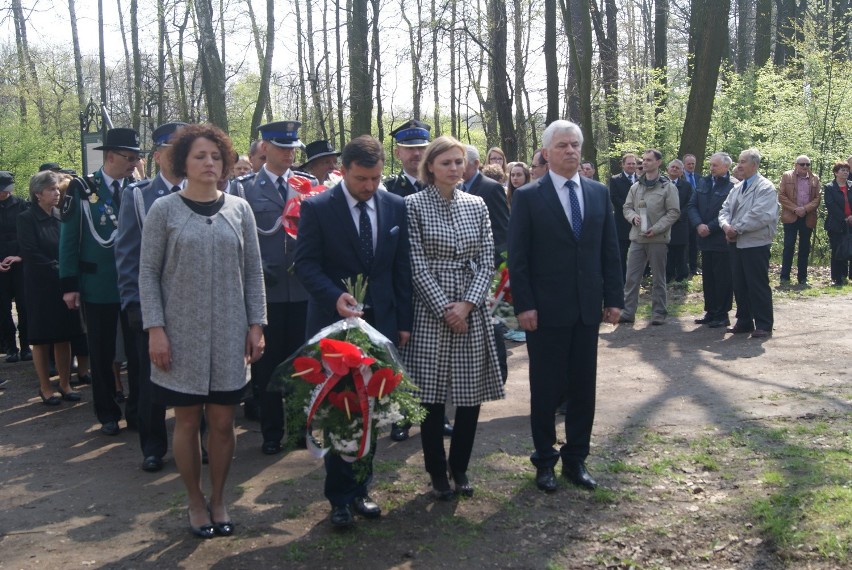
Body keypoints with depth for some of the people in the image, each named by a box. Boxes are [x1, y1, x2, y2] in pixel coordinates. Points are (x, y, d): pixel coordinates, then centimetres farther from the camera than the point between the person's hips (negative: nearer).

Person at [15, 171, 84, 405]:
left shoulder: (62, 216, 6)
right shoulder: (27, 218, -7)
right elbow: (30, 254, -13)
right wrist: (57, 270, -15)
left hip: (65, 285, 4)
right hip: (40, 287, -4)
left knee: (64, 336, 7)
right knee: (41, 338, 5)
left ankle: (65, 384, 17)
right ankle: (45, 387, 15)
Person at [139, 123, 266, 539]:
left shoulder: (239, 209, 4)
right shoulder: (164, 210, -2)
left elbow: (253, 271, 6)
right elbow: (148, 273, -2)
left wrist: (256, 325, 1)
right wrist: (155, 329, -9)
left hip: (229, 335, 2)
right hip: (181, 334, -2)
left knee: (223, 421, 7)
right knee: (187, 420, 8)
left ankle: (218, 500, 26)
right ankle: (195, 502, 26)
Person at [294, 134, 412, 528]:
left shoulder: (395, 207, 4)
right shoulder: (317, 208, -7)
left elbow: (402, 268, 7)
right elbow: (306, 263, -10)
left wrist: (404, 321, 5)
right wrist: (335, 297, -26)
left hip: (381, 323, 3)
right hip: (335, 323, -3)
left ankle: (360, 488, 24)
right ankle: (339, 497, 17)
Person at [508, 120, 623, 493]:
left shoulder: (599, 193, 8)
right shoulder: (528, 197, -4)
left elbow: (610, 250, 9)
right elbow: (517, 257, -6)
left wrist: (614, 298, 4)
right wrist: (523, 305, -12)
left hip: (588, 308, 4)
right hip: (546, 310, -4)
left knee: (583, 388, 10)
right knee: (546, 389, 7)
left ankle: (576, 459, 24)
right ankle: (544, 460, 21)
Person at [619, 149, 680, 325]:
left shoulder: (668, 187, -3)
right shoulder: (635, 187, 10)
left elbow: (674, 212, -6)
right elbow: (627, 207, 14)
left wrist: (656, 228, -15)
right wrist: (633, 216, -9)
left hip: (658, 239, -3)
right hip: (637, 237, 4)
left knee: (658, 278, 6)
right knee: (631, 277, 2)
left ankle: (659, 313, 14)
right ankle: (628, 311, 7)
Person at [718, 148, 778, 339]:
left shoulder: (765, 187, -9)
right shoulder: (737, 188, 16)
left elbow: (760, 216, -20)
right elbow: (725, 210, 13)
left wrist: (737, 229, -15)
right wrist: (726, 225, -9)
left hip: (756, 244, -8)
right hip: (737, 243, 8)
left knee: (758, 286, -3)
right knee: (739, 285, 11)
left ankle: (763, 325, 5)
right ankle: (744, 321, 21)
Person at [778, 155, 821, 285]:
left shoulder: (815, 179, 9)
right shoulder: (786, 176, 2)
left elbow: (817, 198, 5)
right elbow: (781, 196, -3)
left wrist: (805, 209, -12)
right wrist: (795, 209, -13)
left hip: (808, 218, 3)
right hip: (790, 217, -2)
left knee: (805, 248, 5)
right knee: (789, 246, -4)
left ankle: (802, 277, 11)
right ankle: (784, 276, 1)